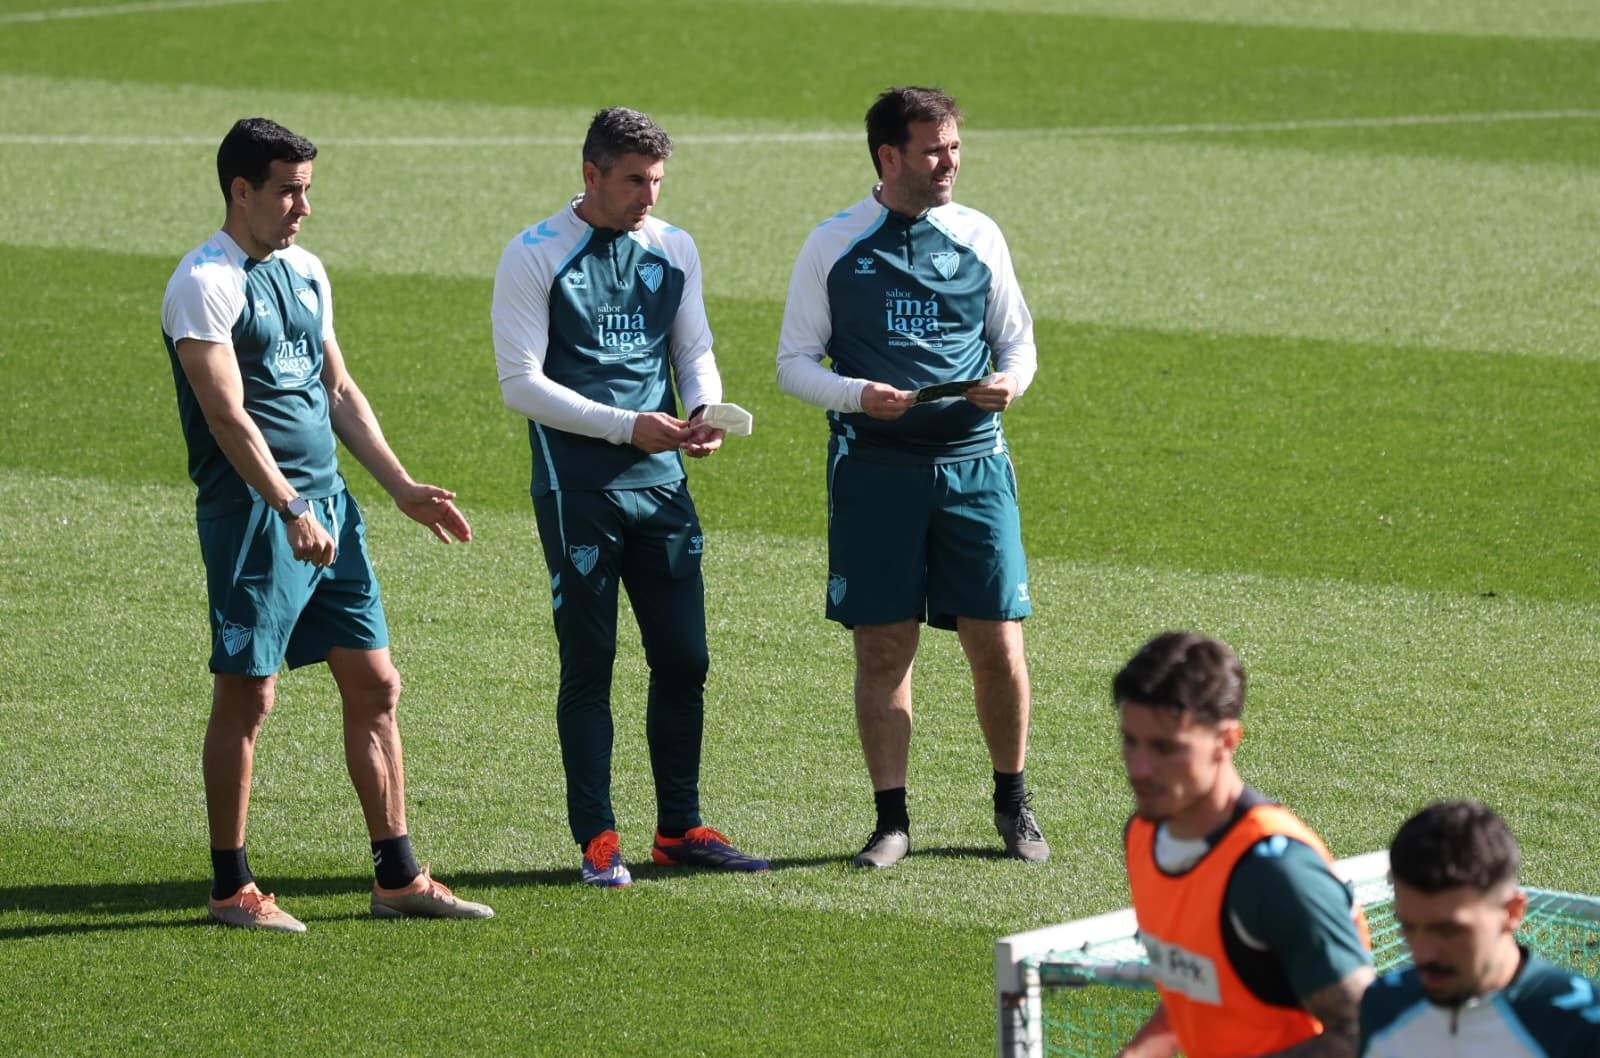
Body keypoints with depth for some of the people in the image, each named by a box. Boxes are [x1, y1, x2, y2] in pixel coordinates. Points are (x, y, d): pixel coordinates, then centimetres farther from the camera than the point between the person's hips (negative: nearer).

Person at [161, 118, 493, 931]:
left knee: (375, 686, 7)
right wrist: (290, 510, -28)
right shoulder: (206, 284, -11)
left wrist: (404, 488, 14)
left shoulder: (306, 273, 15)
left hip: (329, 507, 8)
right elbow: (228, 415, -19)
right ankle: (232, 888, 7)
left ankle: (397, 878, 13)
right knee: (246, 696, -2)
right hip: (254, 515, -8)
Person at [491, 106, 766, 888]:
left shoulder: (673, 249, 9)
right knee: (589, 664, 0)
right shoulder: (533, 258, -7)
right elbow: (522, 384, -11)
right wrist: (627, 426, -18)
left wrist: (704, 411, -6)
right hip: (578, 491, -5)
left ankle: (679, 828, 17)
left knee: (683, 659, 5)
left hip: (662, 482, 5)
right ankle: (596, 839, 7)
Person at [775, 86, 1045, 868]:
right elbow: (795, 362, 5)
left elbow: (1017, 340, 16)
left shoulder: (978, 237, 9)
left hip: (973, 462, 1)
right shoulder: (833, 246, 3)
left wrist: (1010, 381, -7)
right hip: (873, 470, -1)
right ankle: (891, 818, 8)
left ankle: (1013, 803, 17)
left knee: (997, 642, -1)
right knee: (882, 647, -1)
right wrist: (857, 395, -14)